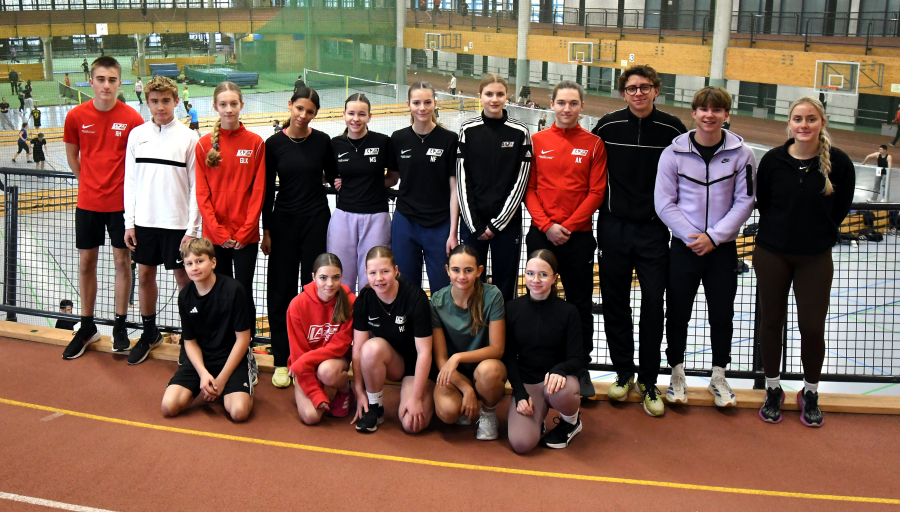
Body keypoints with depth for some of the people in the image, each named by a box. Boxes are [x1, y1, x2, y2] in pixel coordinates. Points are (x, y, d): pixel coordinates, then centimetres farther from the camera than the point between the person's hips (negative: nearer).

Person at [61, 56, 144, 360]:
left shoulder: (132, 119, -9)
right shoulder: (76, 117, -3)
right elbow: (72, 156, 11)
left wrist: (129, 187, -3)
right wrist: (89, 182, 9)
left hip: (121, 201, -2)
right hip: (88, 202, 2)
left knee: (122, 261, 6)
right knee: (86, 262, 10)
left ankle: (120, 327, 20)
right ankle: (87, 328, 24)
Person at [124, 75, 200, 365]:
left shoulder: (188, 137, -6)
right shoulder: (137, 134, 4)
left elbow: (196, 187, -6)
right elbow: (130, 181, 8)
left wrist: (192, 229, -10)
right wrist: (129, 223, 3)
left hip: (177, 222, -4)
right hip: (144, 221, 4)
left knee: (183, 277, 3)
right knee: (145, 275, 12)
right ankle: (150, 333, 29)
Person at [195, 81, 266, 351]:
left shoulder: (255, 143, 0)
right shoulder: (204, 144, 2)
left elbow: (258, 191, -2)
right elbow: (201, 193, 0)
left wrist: (245, 231, -9)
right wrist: (219, 232, -9)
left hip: (246, 235, -1)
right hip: (214, 234, 1)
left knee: (244, 294, 3)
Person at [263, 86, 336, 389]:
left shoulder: (322, 141, -1)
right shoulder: (274, 144, -1)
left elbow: (332, 177, 16)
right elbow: (267, 189, 2)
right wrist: (266, 231, 1)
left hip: (316, 219, 0)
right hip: (284, 220, 0)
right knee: (281, 290, 3)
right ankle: (281, 361, 13)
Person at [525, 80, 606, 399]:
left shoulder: (594, 144, 1)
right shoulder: (537, 141, 5)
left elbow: (596, 192, -3)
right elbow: (529, 189, 3)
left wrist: (568, 226, -11)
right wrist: (546, 225, -9)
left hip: (578, 236, -1)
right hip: (541, 233, 1)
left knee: (580, 305, 4)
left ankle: (581, 369, 16)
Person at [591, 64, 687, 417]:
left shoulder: (673, 129, -2)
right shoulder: (608, 126, -1)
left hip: (654, 230, -1)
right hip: (614, 227, 1)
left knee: (654, 305, -1)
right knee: (615, 303, 7)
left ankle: (648, 382, 11)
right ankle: (624, 373, 23)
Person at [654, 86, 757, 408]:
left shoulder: (741, 154, -3)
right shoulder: (674, 152, -4)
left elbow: (744, 202, -3)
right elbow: (665, 203, -4)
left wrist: (713, 237, -12)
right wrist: (691, 236, -13)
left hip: (722, 248, 1)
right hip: (684, 246, 0)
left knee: (722, 314, 9)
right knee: (677, 313, 7)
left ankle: (718, 378, 26)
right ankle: (677, 376, 23)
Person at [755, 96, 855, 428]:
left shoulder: (838, 162, -9)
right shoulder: (773, 160, -7)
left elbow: (840, 210, 3)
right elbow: (763, 204, 5)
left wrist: (818, 236, 7)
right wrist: (779, 235, 5)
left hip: (815, 259, -1)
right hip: (771, 254, 1)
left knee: (812, 327, 1)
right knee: (771, 321, 10)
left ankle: (810, 393, 24)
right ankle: (773, 390, 27)